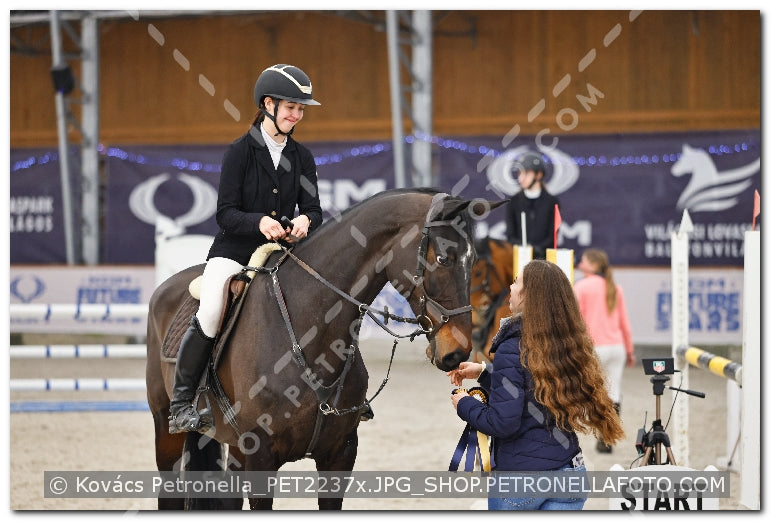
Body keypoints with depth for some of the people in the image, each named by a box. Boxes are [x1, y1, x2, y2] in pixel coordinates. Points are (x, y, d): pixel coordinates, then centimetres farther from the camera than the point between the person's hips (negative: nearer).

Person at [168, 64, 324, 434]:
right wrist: (260, 222, -29)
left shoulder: (301, 158, 10)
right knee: (209, 314, -29)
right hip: (234, 251, -5)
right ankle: (181, 402, -18)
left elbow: (313, 210, 4)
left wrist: (305, 220, -21)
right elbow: (226, 213, -9)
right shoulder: (241, 151, -3)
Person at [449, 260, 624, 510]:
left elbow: (502, 423, -18)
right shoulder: (571, 344, 6)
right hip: (569, 474, 5)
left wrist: (465, 405, 0)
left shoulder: (512, 349, -15)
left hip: (518, 475, -5)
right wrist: (484, 373, 22)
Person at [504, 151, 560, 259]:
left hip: (543, 257, -1)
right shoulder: (514, 201, 10)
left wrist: (536, 249, -13)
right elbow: (510, 235, 7)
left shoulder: (552, 202, 6)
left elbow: (552, 237, 3)